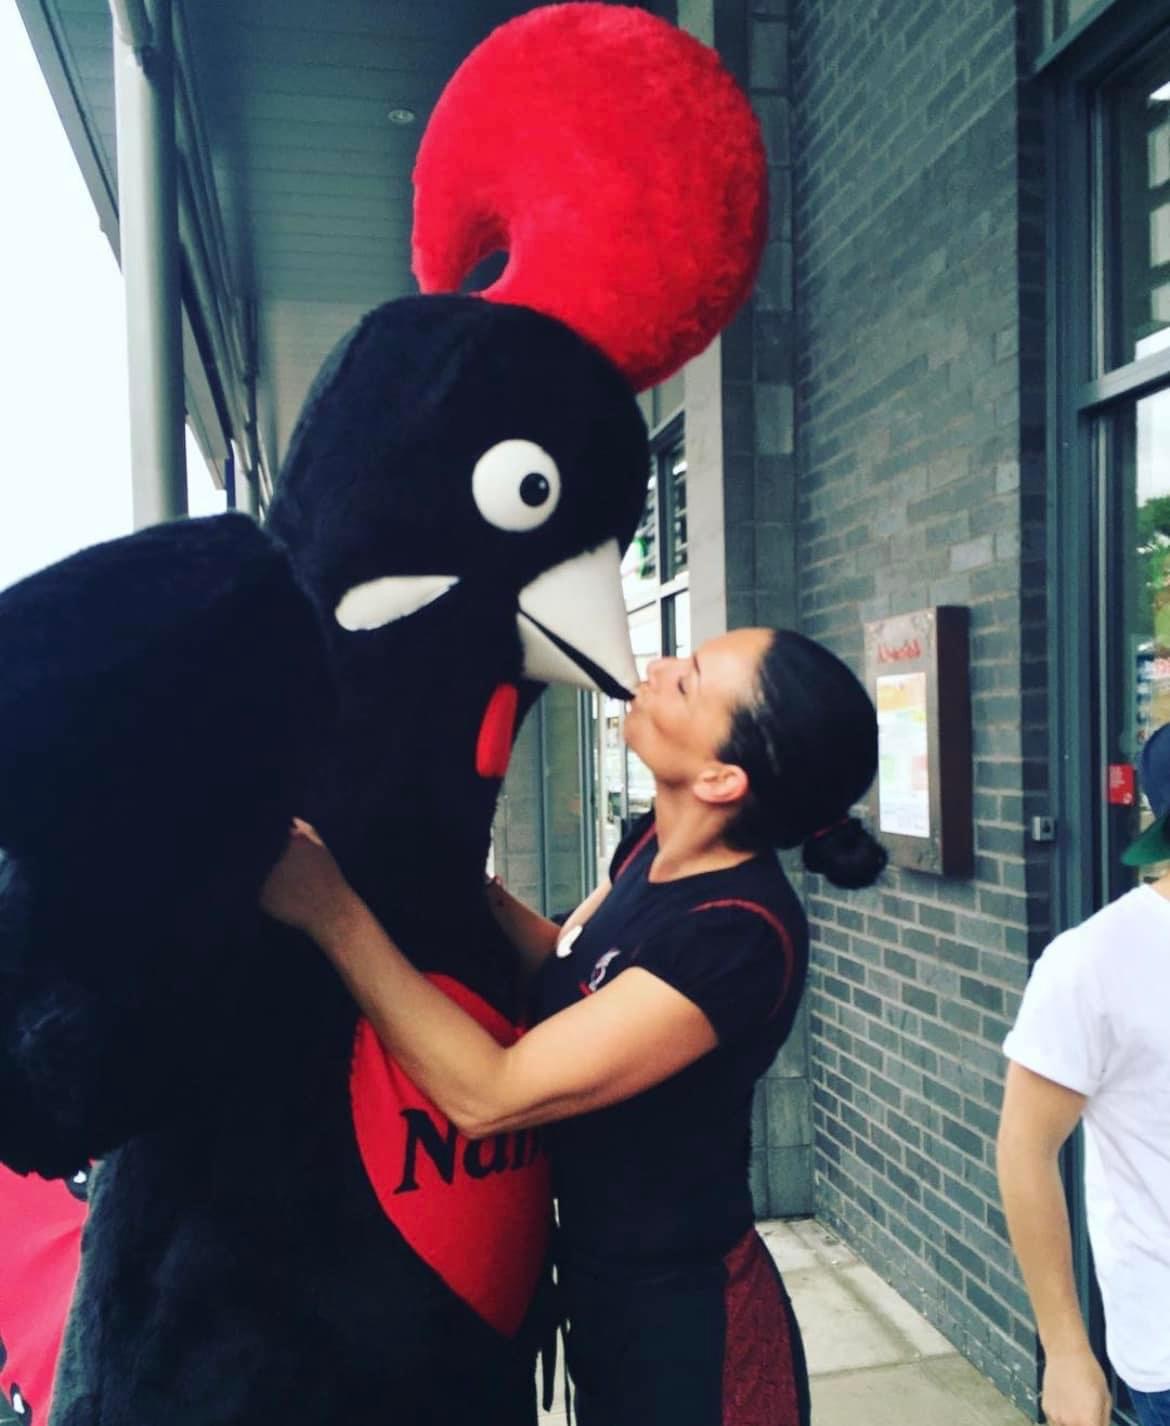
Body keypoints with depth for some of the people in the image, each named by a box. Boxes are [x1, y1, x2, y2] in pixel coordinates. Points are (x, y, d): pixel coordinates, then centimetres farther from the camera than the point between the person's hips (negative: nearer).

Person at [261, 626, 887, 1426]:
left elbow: (487, 1095, -31)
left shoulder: (738, 934, -31)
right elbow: (566, 972, 9)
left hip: (683, 1324, -7)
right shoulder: (659, 847, -6)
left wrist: (331, 908, -28)